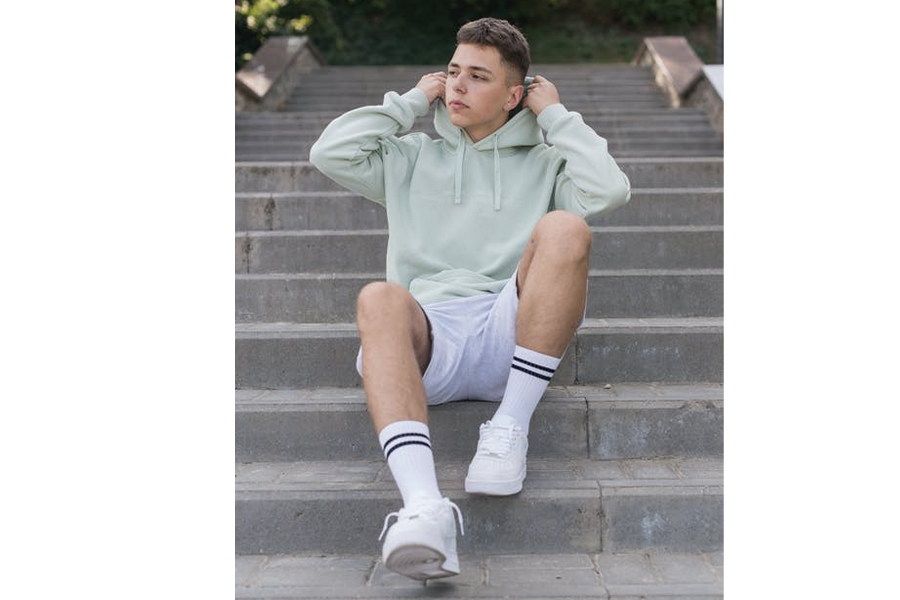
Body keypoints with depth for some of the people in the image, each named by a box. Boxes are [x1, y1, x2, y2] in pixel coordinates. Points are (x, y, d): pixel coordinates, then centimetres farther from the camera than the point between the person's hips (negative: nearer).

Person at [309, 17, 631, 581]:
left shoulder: (543, 162, 23)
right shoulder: (414, 158, 27)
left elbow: (609, 189, 2)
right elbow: (331, 153, 11)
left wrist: (556, 115, 13)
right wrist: (410, 102, 19)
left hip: (513, 331, 0)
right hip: (429, 335, 1)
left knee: (565, 228, -28)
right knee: (380, 298, -36)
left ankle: (511, 427, -25)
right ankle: (425, 507, -56)